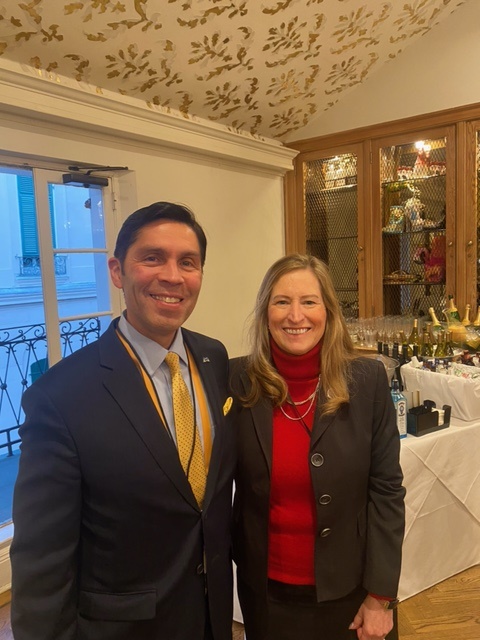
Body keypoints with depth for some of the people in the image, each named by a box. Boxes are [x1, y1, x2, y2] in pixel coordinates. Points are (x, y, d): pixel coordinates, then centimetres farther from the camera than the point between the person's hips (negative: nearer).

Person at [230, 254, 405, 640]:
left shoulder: (367, 380, -13)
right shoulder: (237, 381, -12)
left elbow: (386, 489, -7)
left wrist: (380, 594, -6)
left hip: (344, 587, 0)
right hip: (263, 587, 1)